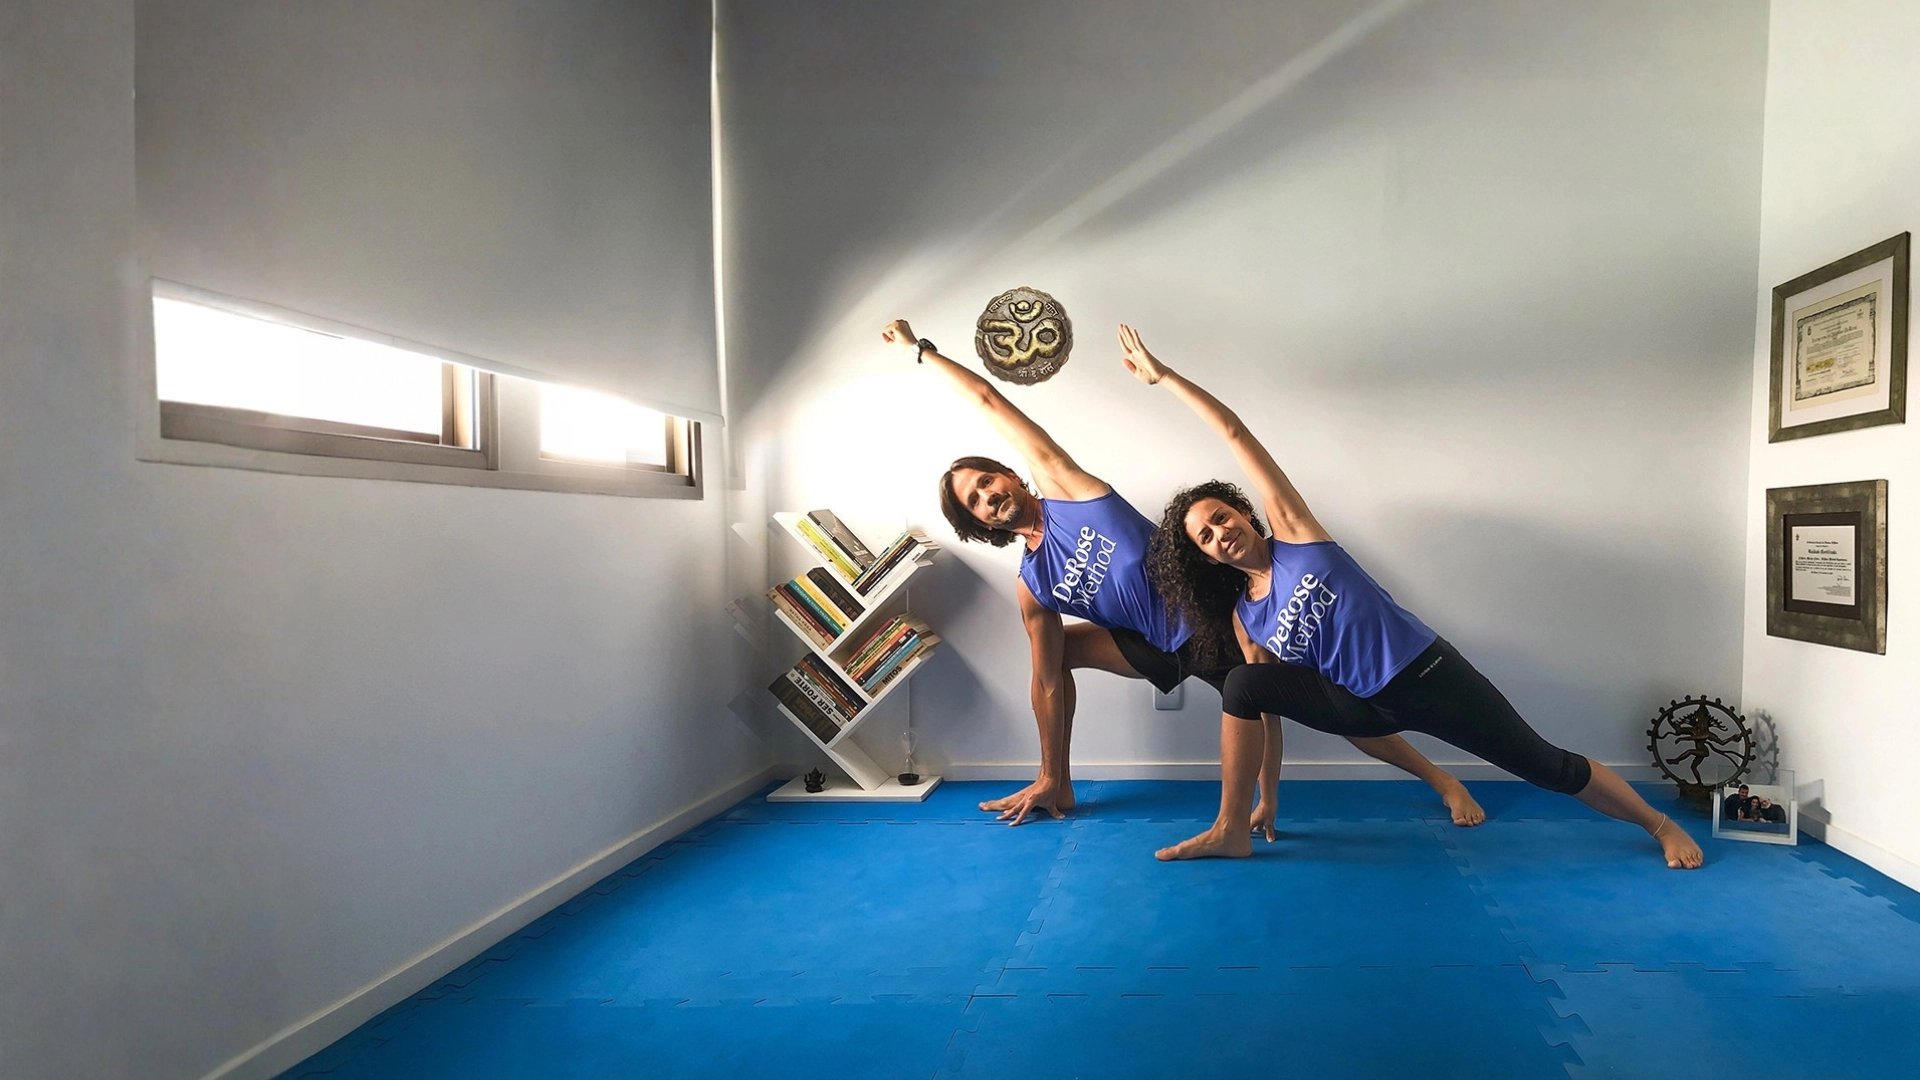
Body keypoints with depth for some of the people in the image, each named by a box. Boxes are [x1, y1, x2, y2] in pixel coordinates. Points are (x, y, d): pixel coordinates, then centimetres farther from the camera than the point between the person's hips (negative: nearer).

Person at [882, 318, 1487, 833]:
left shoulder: (1061, 486, -8)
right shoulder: (1032, 587, 0)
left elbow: (989, 401, -4)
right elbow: (1047, 681, 3)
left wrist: (921, 349, 0)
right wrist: (1046, 777, 5)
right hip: (1178, 653, 4)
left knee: (1347, 714, 0)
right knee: (1061, 649, 0)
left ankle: (1442, 779, 22)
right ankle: (1060, 787, 11)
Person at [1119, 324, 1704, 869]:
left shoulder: (1291, 528, -8)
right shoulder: (1244, 617, 2)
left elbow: (1233, 432, -10)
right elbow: (1265, 710, 4)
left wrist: (1165, 375, -8)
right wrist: (1266, 796, 2)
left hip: (1430, 674, -3)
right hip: (1370, 708, 3)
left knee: (1550, 768, 3)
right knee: (1243, 685, -13)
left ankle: (1661, 824, 29)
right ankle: (1228, 831, -4)